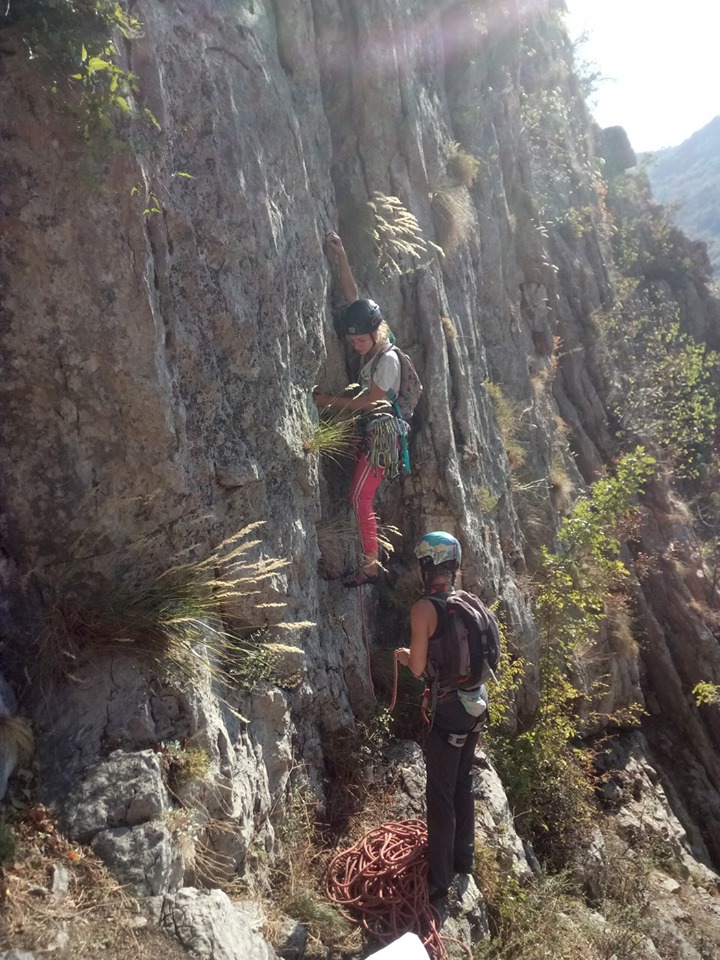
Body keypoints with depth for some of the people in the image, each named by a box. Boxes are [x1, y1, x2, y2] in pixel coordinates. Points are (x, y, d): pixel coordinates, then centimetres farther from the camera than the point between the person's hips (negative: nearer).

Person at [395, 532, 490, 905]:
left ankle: (439, 882, 16)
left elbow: (418, 668, -16)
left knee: (440, 795, 6)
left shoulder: (424, 608, -18)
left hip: (448, 709, -7)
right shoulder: (472, 602, 1)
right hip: (477, 702, 7)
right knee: (463, 783, 22)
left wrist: (403, 654, 5)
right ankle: (463, 857, 38)